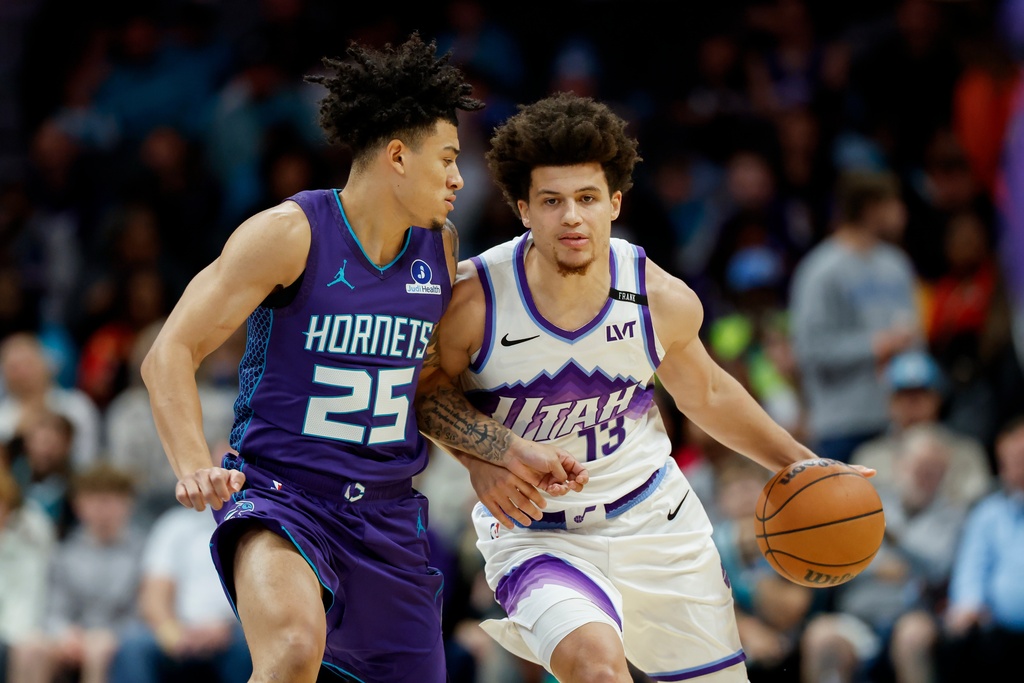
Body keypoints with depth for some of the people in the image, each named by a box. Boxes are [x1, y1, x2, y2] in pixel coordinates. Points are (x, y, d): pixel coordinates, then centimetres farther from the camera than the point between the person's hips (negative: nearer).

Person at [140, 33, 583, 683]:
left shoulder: (440, 247, 8)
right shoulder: (289, 234, -12)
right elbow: (169, 355, -13)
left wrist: (509, 452, 9)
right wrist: (195, 467, -29)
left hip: (388, 512, 7)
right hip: (280, 494, -7)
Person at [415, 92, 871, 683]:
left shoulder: (665, 301, -13)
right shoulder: (474, 302, -22)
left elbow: (706, 394, 9)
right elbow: (427, 389, -2)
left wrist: (799, 463, 10)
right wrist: (482, 460, -18)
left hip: (656, 518, 4)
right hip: (537, 538, -4)